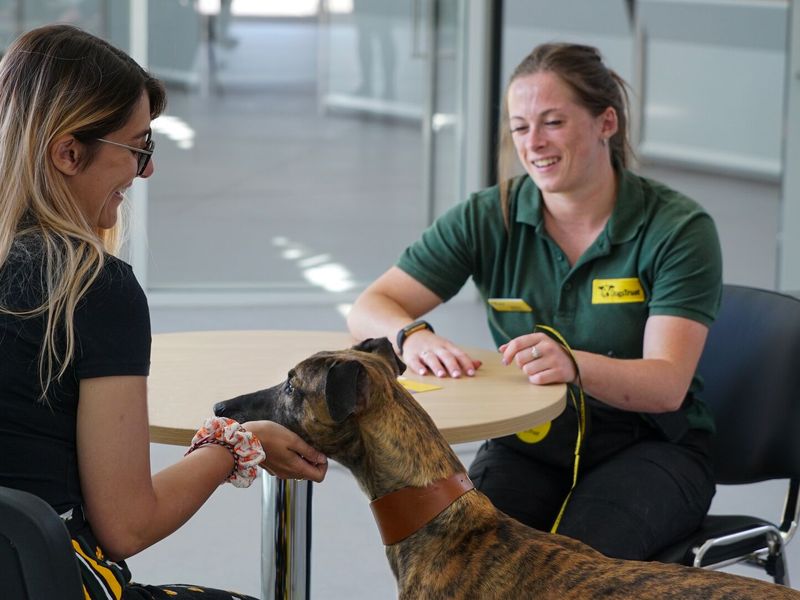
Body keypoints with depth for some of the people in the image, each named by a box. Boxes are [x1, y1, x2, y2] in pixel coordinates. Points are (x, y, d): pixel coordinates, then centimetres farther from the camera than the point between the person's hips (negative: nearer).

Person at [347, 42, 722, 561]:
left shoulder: (678, 227, -10)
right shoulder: (489, 218, -1)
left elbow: (668, 385, -20)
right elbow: (369, 309, -2)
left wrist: (574, 365, -42)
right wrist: (413, 337, -28)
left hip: (650, 449, -2)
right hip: (529, 445, 2)